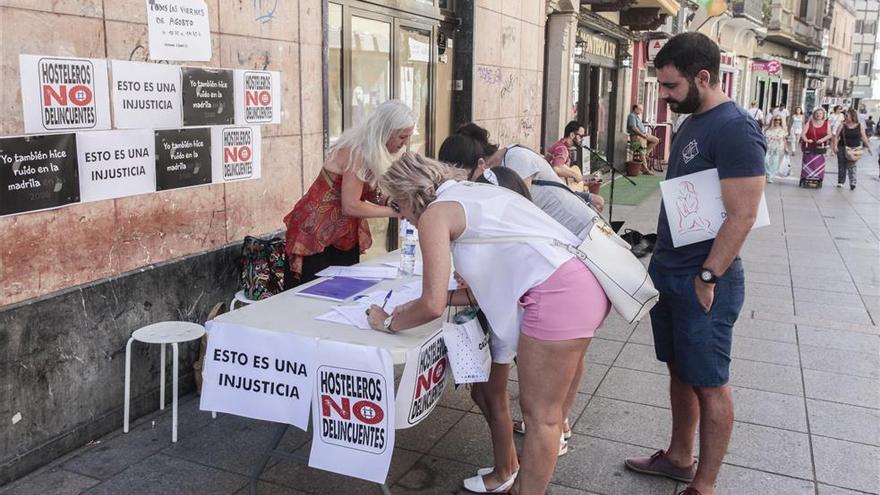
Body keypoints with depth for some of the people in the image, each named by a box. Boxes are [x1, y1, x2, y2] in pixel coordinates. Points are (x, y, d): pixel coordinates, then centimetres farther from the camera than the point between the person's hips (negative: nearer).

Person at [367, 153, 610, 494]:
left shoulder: (435, 212, -1)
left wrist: (389, 322, 12)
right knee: (545, 404, 22)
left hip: (559, 293, -10)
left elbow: (432, 305, -5)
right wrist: (446, 297, 23)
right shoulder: (473, 194, 25)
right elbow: (497, 281, 25)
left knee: (539, 413, 4)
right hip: (585, 281, 10)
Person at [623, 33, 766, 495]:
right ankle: (679, 457, 36)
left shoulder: (735, 128, -18)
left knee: (708, 383, 4)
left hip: (702, 282, -9)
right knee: (679, 371, 19)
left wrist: (706, 278, -19)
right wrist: (664, 264, 15)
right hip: (668, 273, 9)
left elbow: (742, 215, -21)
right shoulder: (691, 124, 10)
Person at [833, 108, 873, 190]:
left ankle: (853, 183, -9)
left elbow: (864, 138, 4)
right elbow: (836, 136, -2)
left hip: (854, 149, -1)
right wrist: (835, 145, -15)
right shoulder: (842, 126, -1)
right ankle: (840, 182, 17)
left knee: (852, 165, -7)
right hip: (842, 148, 1)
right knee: (842, 166, 7)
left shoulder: (859, 126, 0)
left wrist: (868, 147, 2)